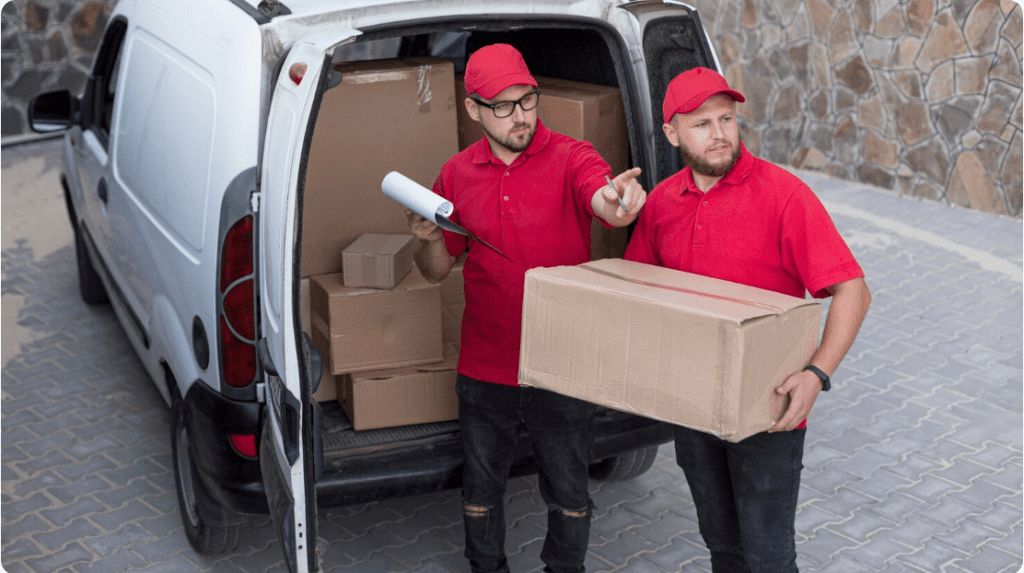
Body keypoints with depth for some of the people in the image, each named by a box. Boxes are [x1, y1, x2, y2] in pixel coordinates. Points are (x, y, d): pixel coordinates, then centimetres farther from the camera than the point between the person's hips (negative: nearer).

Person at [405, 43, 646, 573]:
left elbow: (606, 205, -30)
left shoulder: (570, 158, -8)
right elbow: (436, 271, 11)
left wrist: (622, 199, -54)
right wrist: (429, 239, -12)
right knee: (480, 490, 18)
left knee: (567, 493, 13)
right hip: (484, 368, 3)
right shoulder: (458, 175, 3)